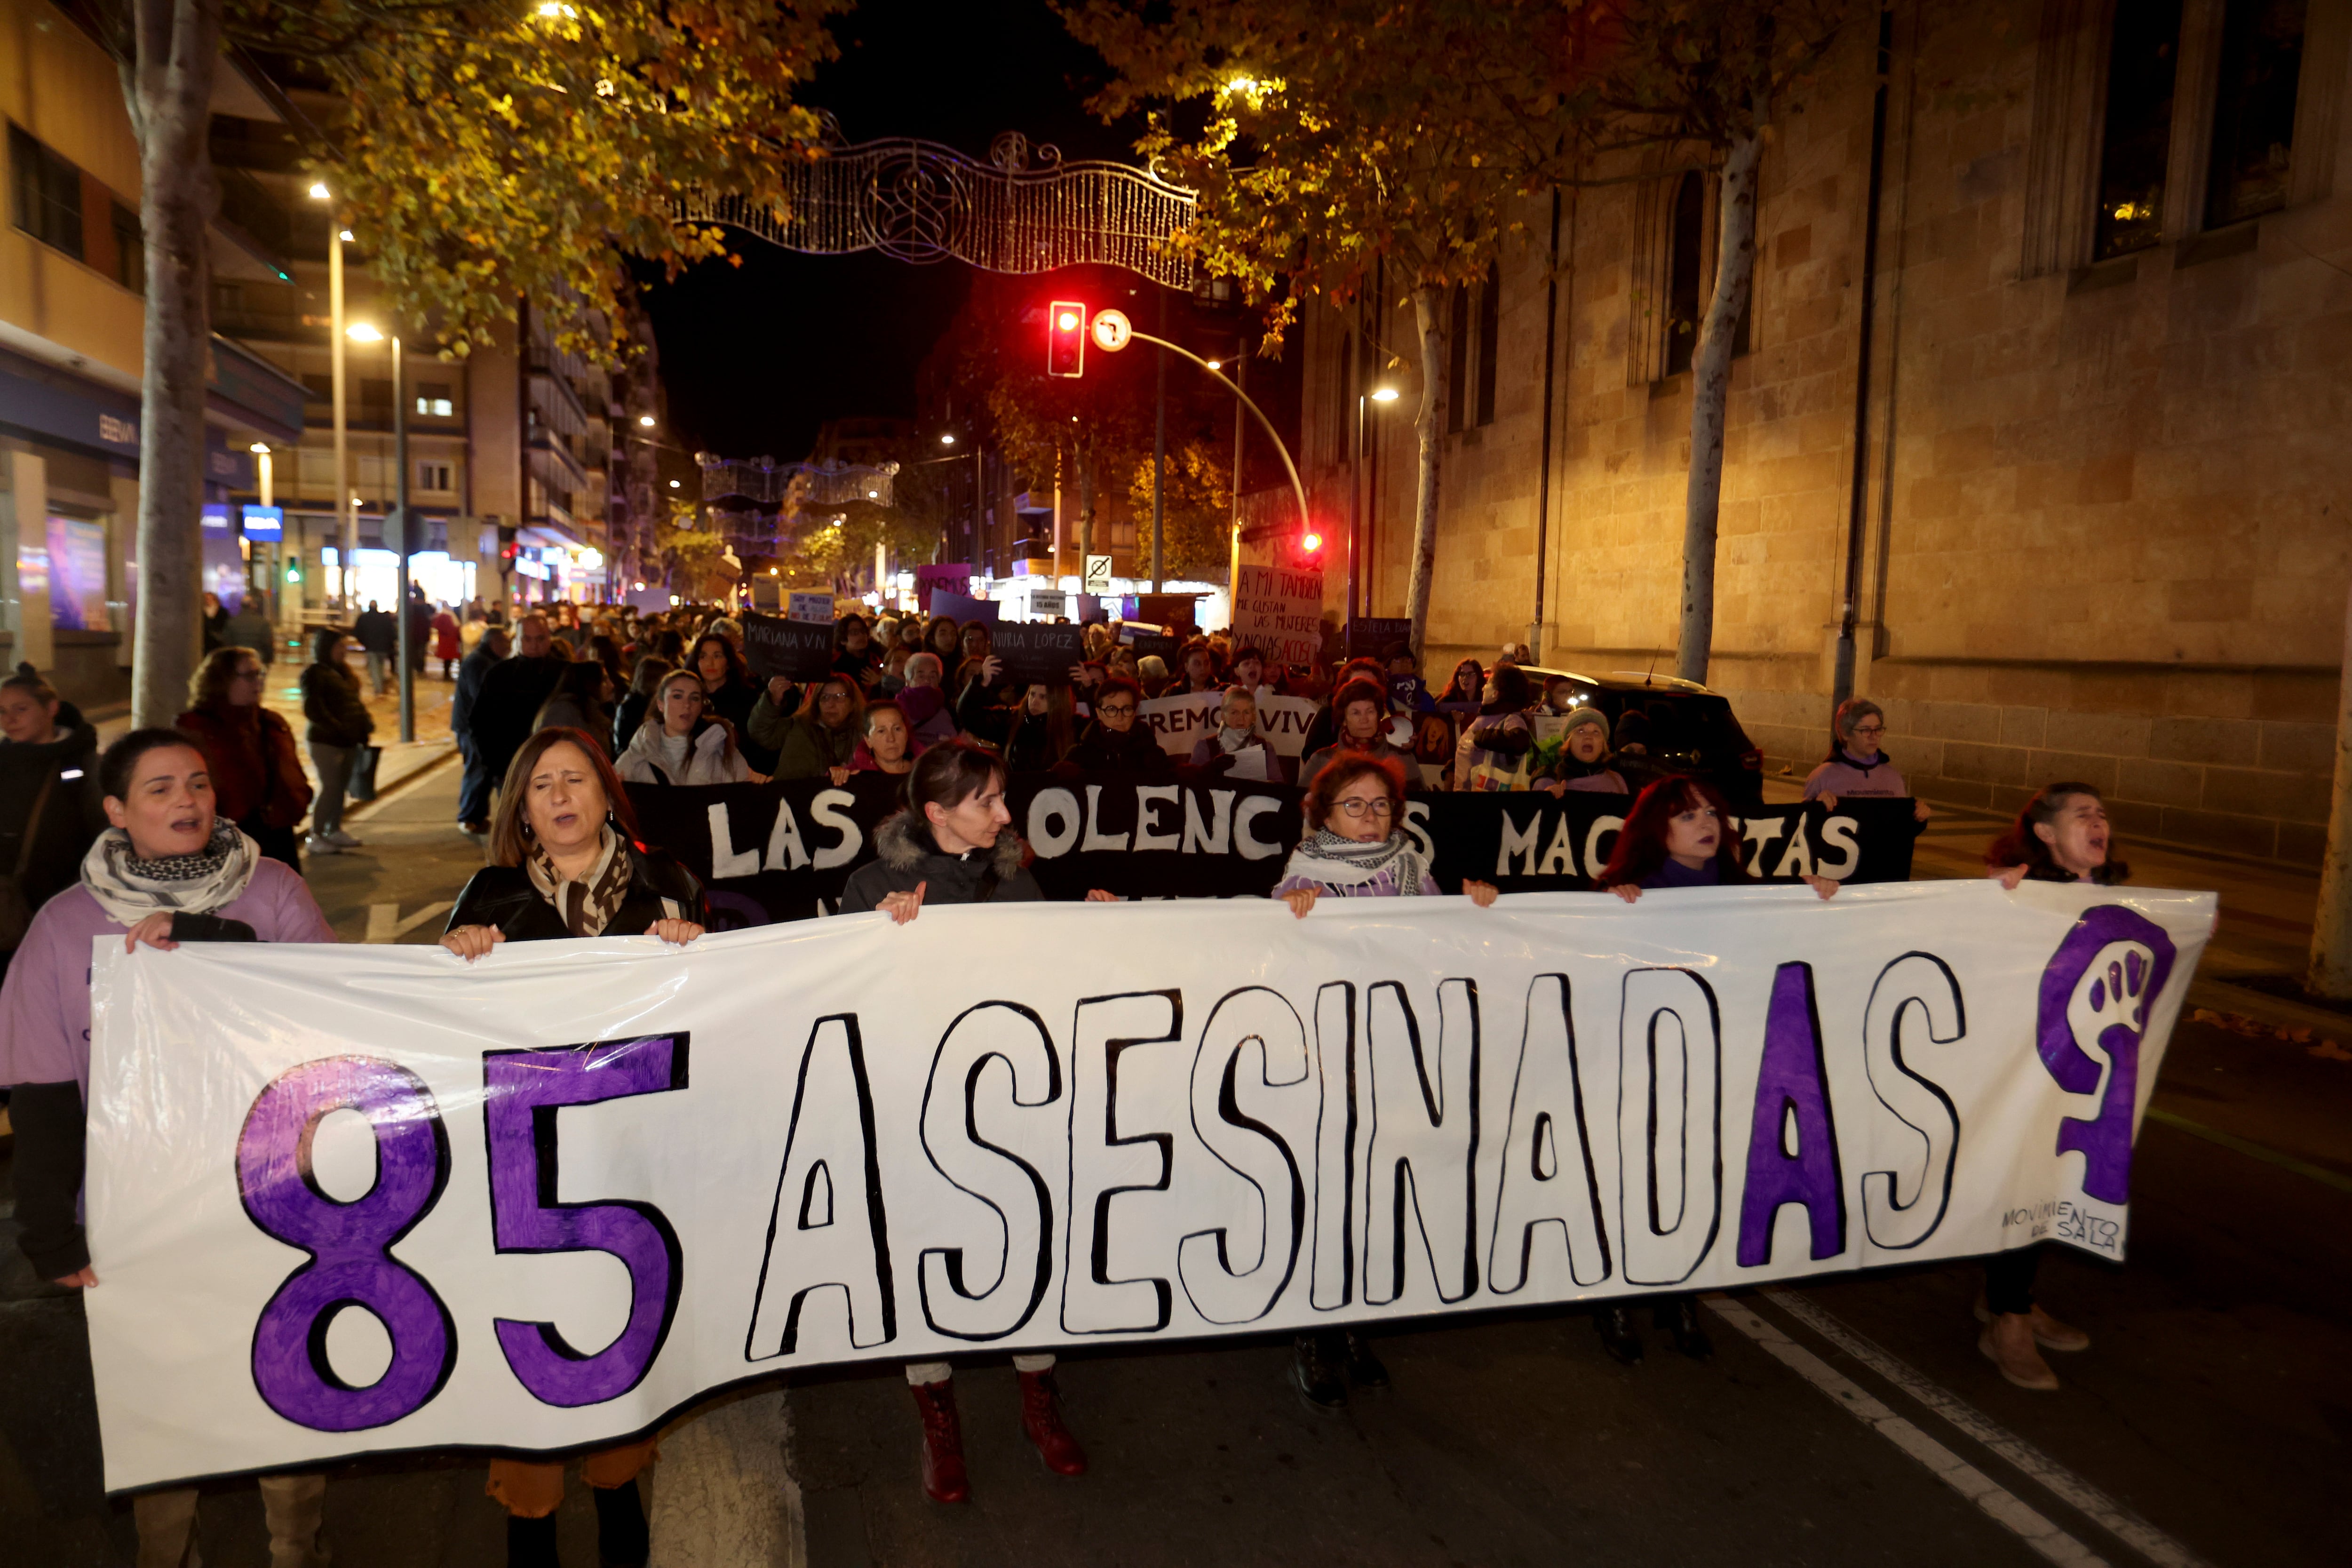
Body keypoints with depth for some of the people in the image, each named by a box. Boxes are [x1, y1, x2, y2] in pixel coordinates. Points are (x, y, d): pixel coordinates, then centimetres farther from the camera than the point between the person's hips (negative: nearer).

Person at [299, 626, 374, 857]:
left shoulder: (344, 671, 15)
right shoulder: (314, 674, -9)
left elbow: (355, 702, 21)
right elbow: (312, 710, -15)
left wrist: (366, 721, 4)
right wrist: (340, 729, -19)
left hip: (349, 740, 7)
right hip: (325, 741, -7)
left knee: (342, 786, 11)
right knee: (329, 786, -7)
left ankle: (335, 830, 23)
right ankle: (315, 837, 2)